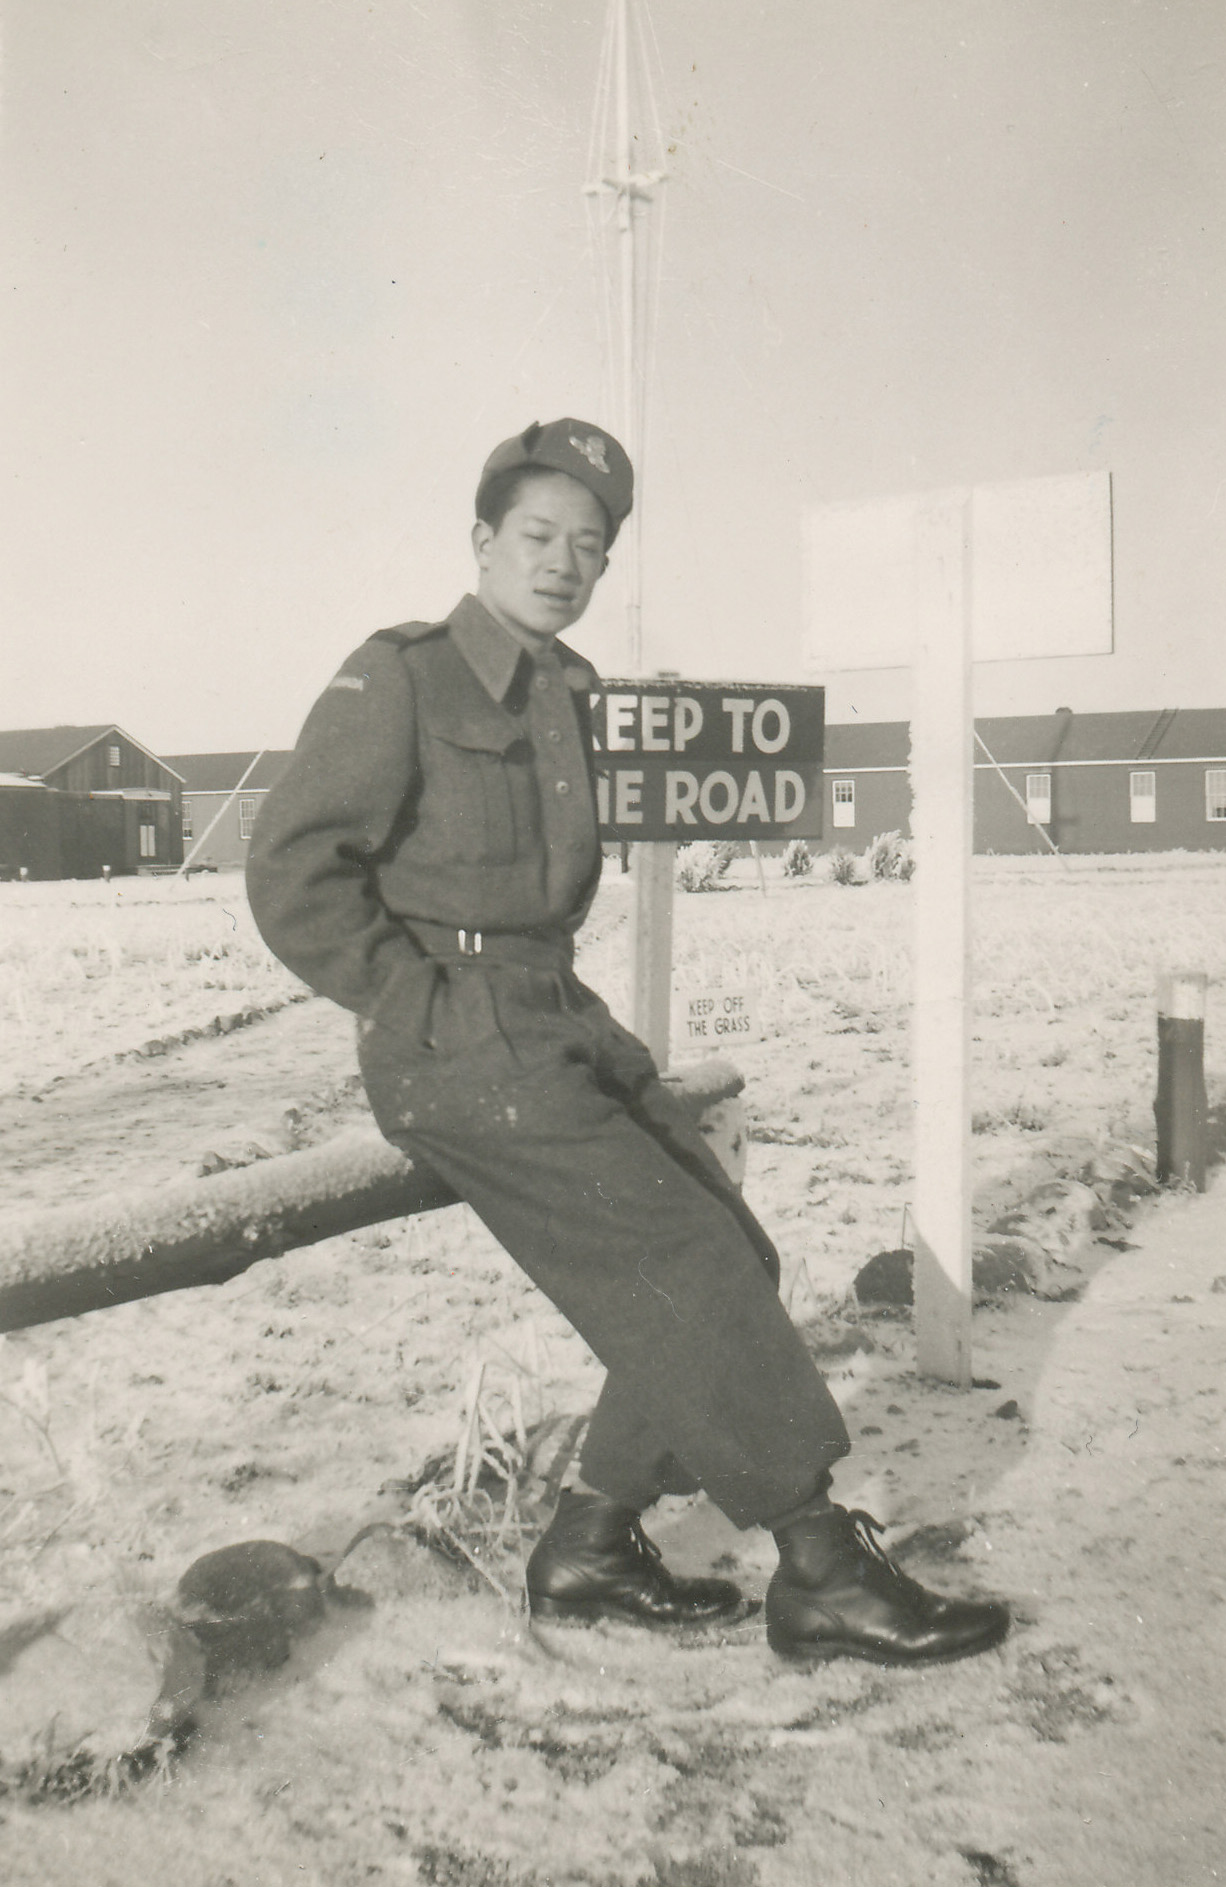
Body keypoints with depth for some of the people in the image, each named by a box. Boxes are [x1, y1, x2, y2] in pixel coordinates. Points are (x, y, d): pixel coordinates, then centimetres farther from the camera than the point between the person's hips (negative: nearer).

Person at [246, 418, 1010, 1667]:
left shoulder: (567, 694, 16)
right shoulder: (401, 678, -8)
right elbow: (292, 875, -13)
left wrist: (562, 1001, 14)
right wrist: (427, 1004, -13)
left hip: (555, 1025, 9)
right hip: (463, 1048, -8)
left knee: (726, 1265, 3)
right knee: (690, 1268, -11)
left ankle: (590, 1548, 16)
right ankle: (822, 1573, 2)